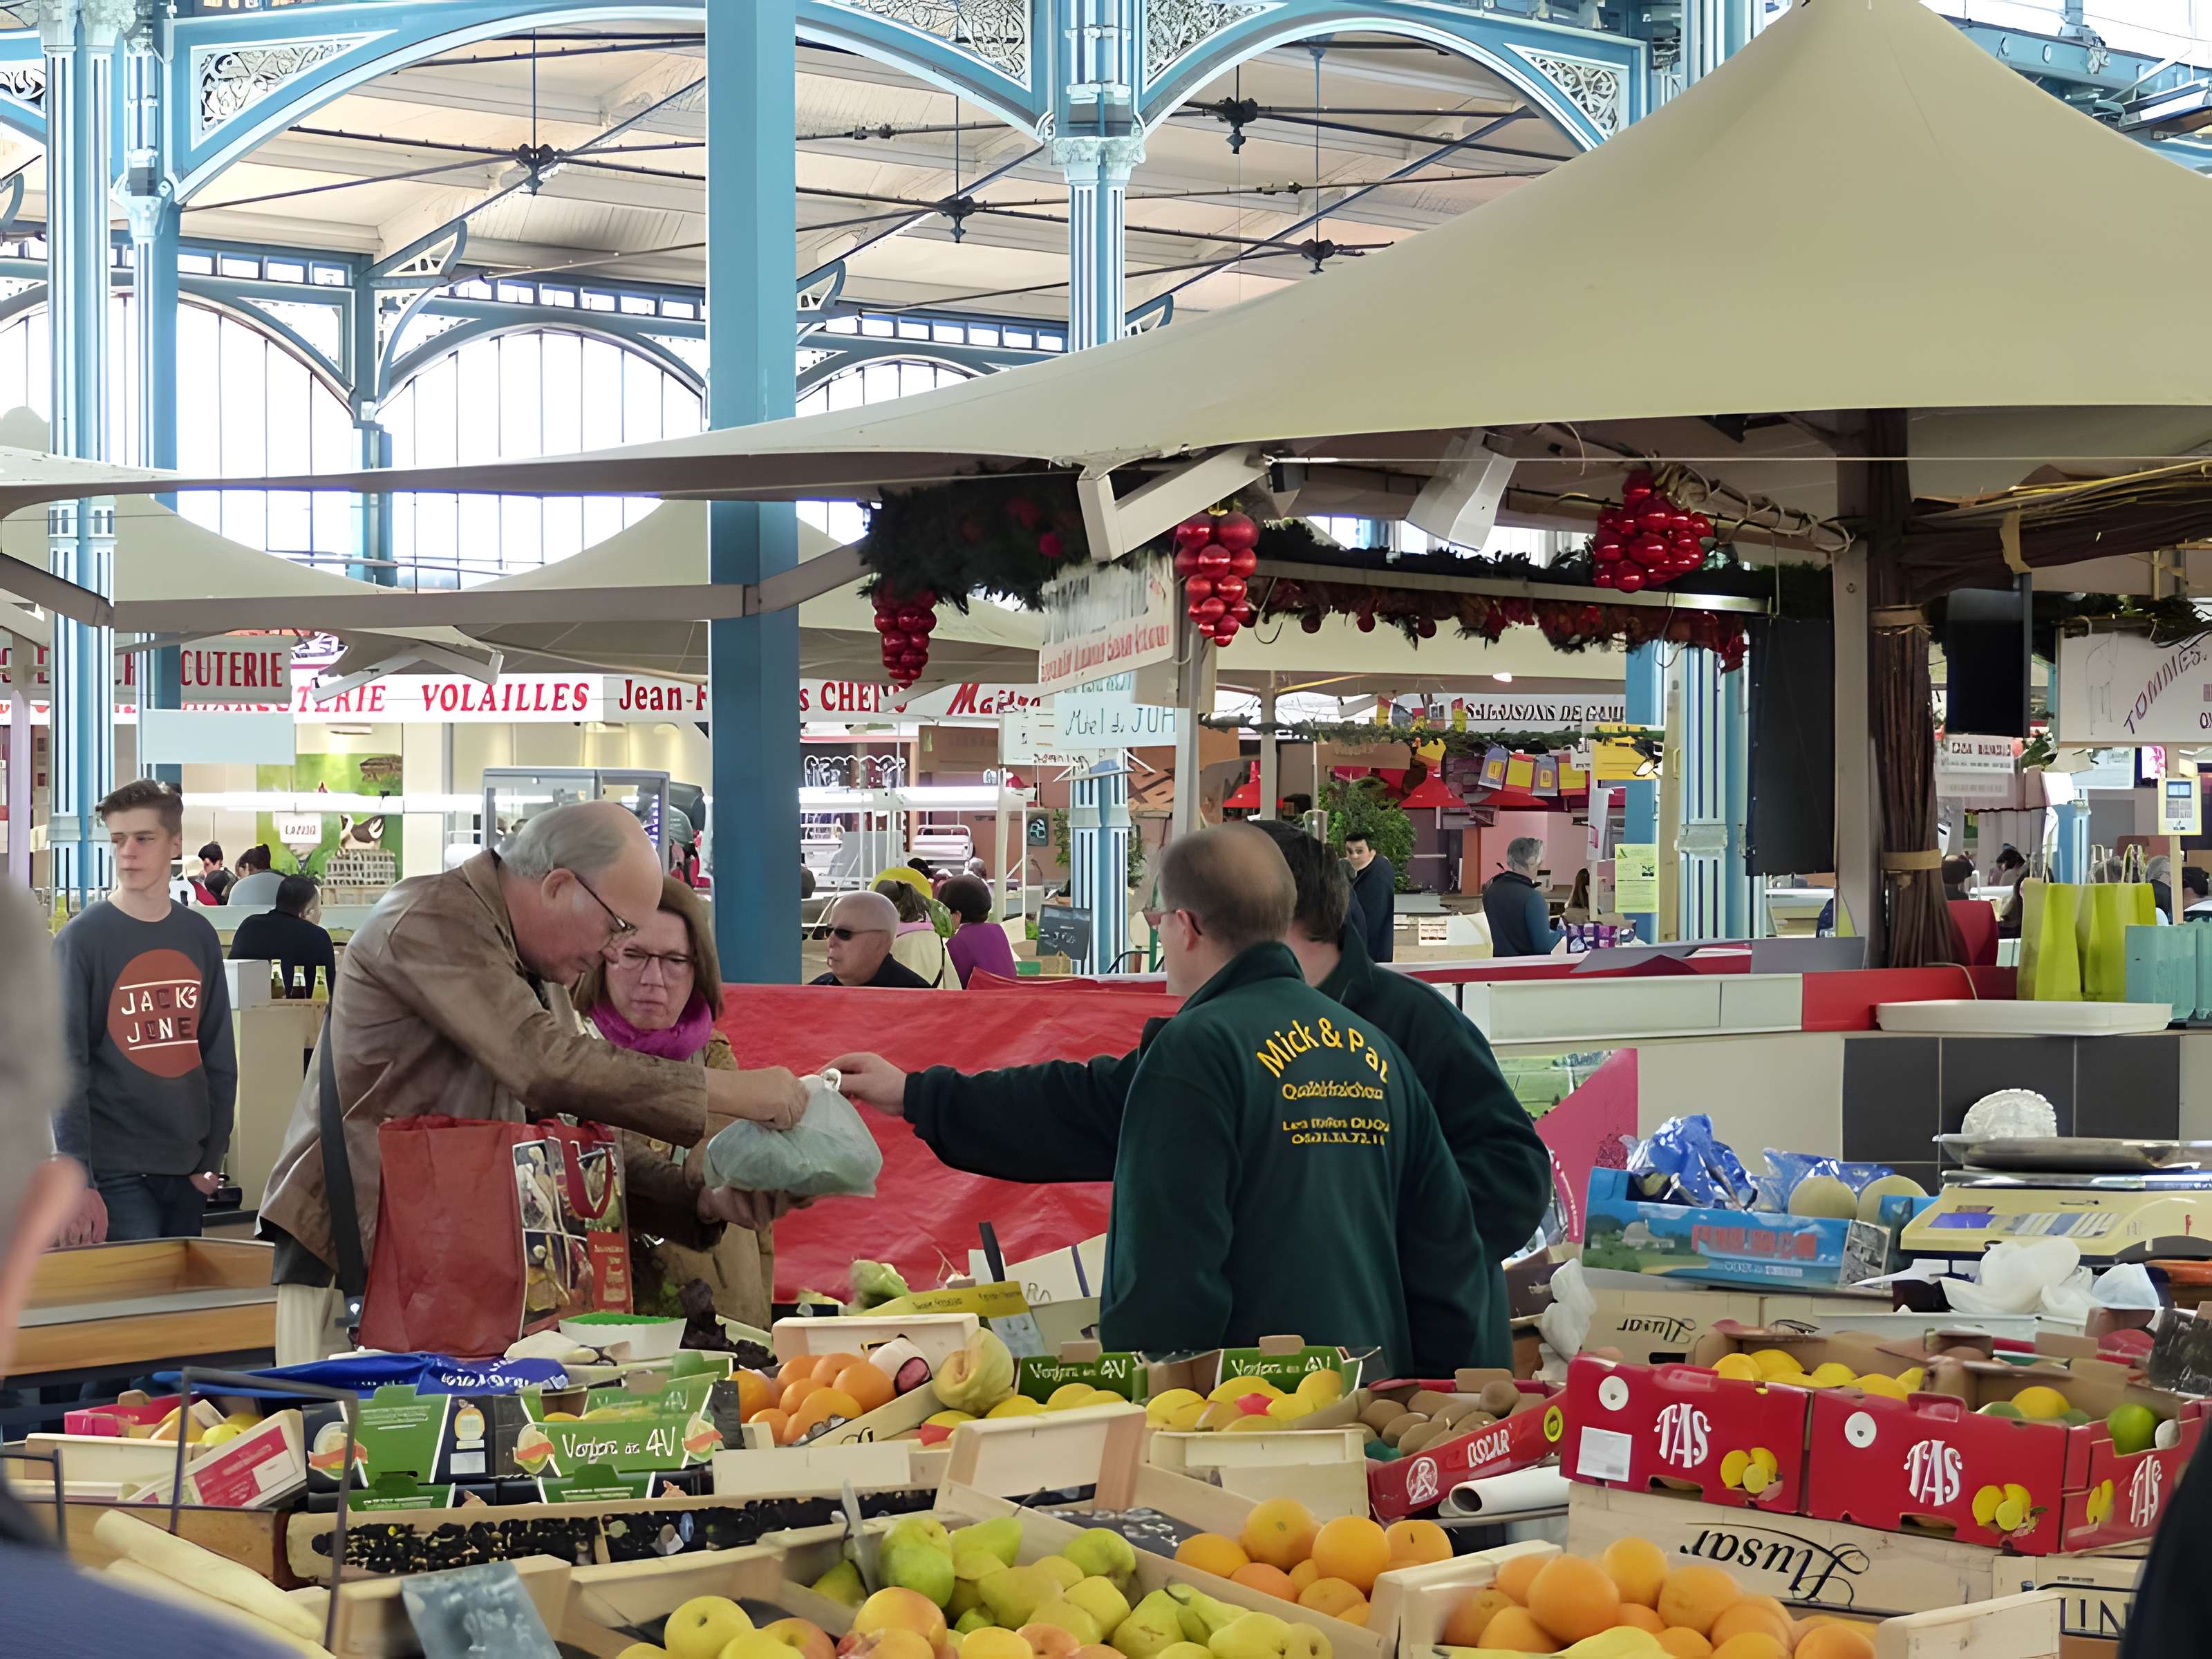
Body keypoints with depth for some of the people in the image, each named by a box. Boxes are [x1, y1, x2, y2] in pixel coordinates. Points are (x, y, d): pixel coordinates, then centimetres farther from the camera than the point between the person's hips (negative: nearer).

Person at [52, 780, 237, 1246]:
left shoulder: (199, 936, 10)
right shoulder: (82, 939, -5)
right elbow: (65, 1068, -10)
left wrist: (213, 1155, 8)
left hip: (187, 1171, 5)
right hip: (116, 1172, -5)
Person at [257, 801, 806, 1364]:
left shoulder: (538, 973, 14)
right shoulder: (432, 921, -14)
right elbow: (547, 1068, -26)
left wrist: (701, 1197, -3)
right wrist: (729, 1091, -23)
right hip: (350, 1257, -8)